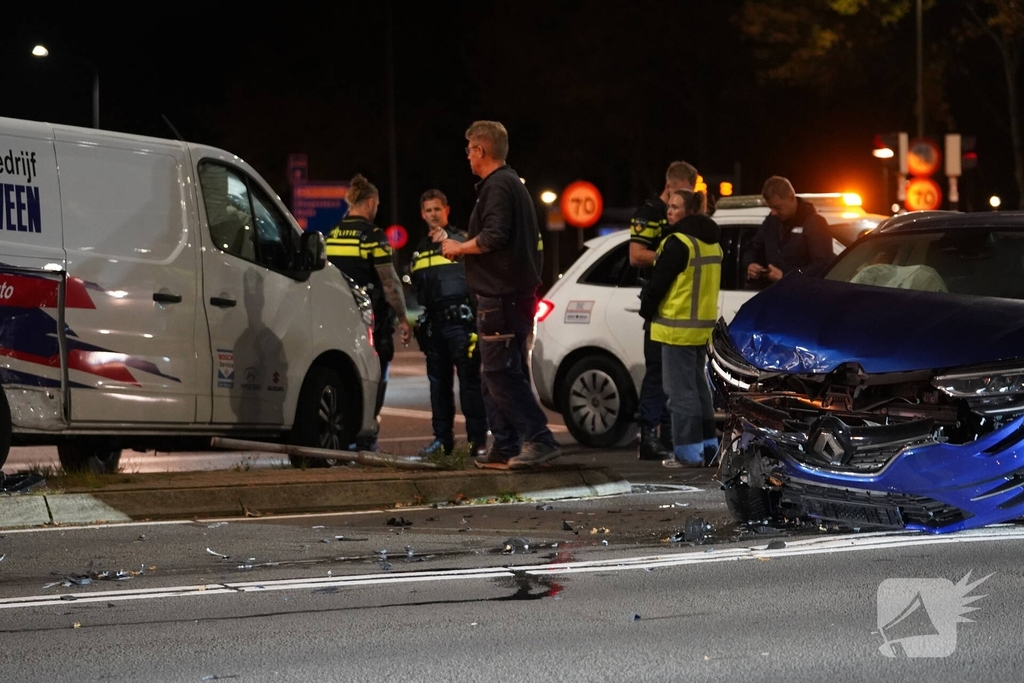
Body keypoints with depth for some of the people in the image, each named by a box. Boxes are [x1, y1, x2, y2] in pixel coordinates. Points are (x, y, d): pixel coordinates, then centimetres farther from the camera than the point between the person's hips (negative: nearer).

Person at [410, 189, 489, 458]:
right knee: (438, 383, 8)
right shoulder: (420, 250, 21)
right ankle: (443, 438, 13)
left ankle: (478, 439, -9)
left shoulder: (460, 239, 2)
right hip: (434, 324, 7)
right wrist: (419, 324, 21)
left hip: (460, 322, -7)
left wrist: (449, 239, -36)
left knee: (469, 381, -9)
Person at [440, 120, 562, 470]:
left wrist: (459, 248, -9)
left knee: (501, 375, -11)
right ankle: (505, 447, 15)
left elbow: (494, 235, -25)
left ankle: (539, 439, -16)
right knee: (497, 375, 13)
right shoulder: (515, 185, 21)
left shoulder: (497, 187, -13)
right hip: (518, 293, 11)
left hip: (500, 296, -11)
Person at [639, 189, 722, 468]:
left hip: (677, 326, -9)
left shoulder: (678, 242, -16)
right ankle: (707, 445, 20)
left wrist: (647, 308, 2)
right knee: (698, 385, 17)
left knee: (681, 389, -5)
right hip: (703, 324, 9)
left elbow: (659, 281, -15)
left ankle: (688, 452, -6)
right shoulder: (712, 243, 12)